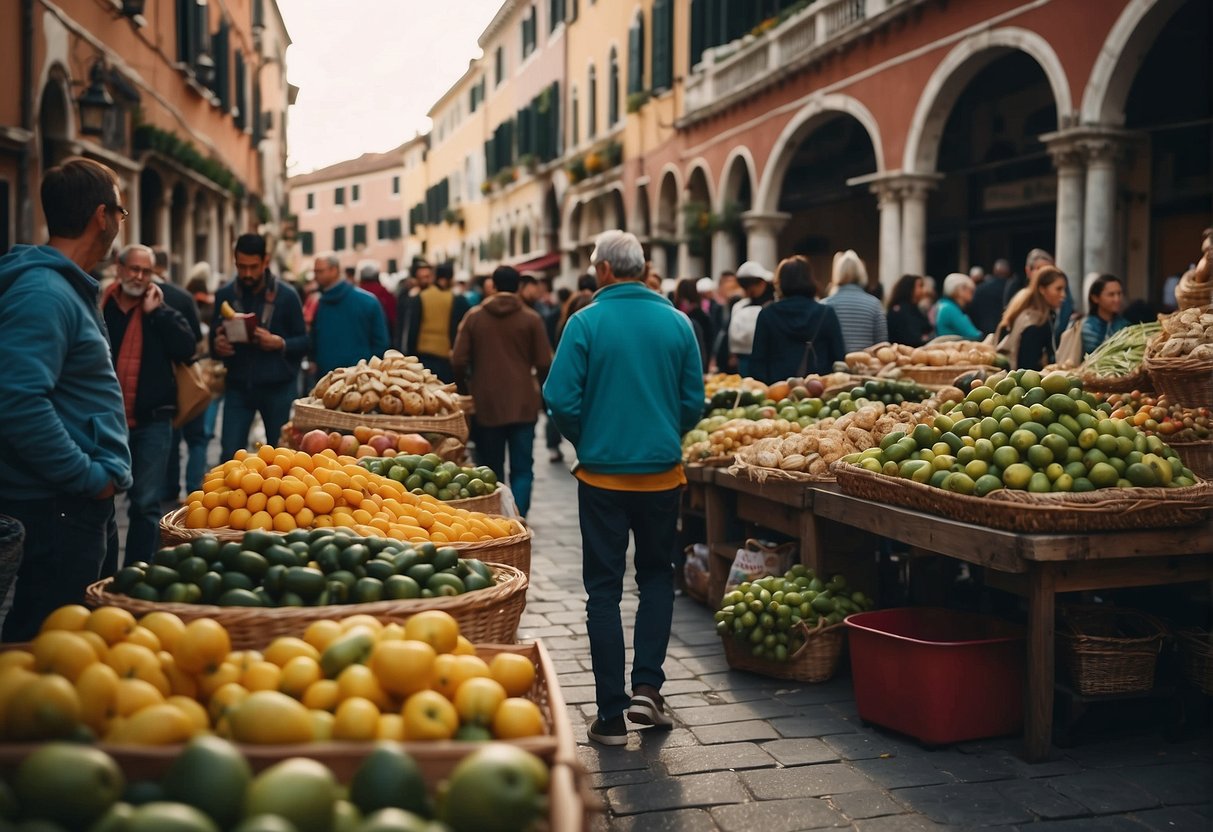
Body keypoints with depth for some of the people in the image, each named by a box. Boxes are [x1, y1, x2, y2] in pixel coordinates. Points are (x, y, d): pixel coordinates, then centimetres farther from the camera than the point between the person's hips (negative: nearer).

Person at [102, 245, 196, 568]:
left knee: (145, 505, 0)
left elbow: (186, 348, -10)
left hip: (151, 421, -1)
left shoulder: (162, 309, 5)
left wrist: (156, 311, -12)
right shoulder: (100, 306, 3)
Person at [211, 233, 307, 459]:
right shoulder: (224, 295, 4)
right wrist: (217, 346, -12)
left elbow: (304, 341, 1)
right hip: (238, 387, 2)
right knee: (230, 454, -3)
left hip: (278, 388, -2)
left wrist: (280, 343, -19)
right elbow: (214, 338, 11)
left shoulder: (286, 296, -2)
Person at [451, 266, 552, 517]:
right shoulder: (531, 319, -3)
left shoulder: (474, 316, 0)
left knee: (491, 470, 13)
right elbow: (544, 364, -5)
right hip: (523, 404, -1)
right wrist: (538, 384, 16)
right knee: (522, 469, 3)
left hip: (486, 404, 1)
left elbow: (458, 360, -3)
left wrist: (469, 383, 17)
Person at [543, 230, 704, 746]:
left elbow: (560, 399, -12)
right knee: (657, 576, 20)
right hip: (662, 474, 2)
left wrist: (585, 440, 6)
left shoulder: (586, 322, -9)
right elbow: (694, 402, 2)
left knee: (604, 588, 7)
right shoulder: (676, 322, -1)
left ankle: (612, 715, 9)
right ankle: (647, 685, 9)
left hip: (602, 475, -2)